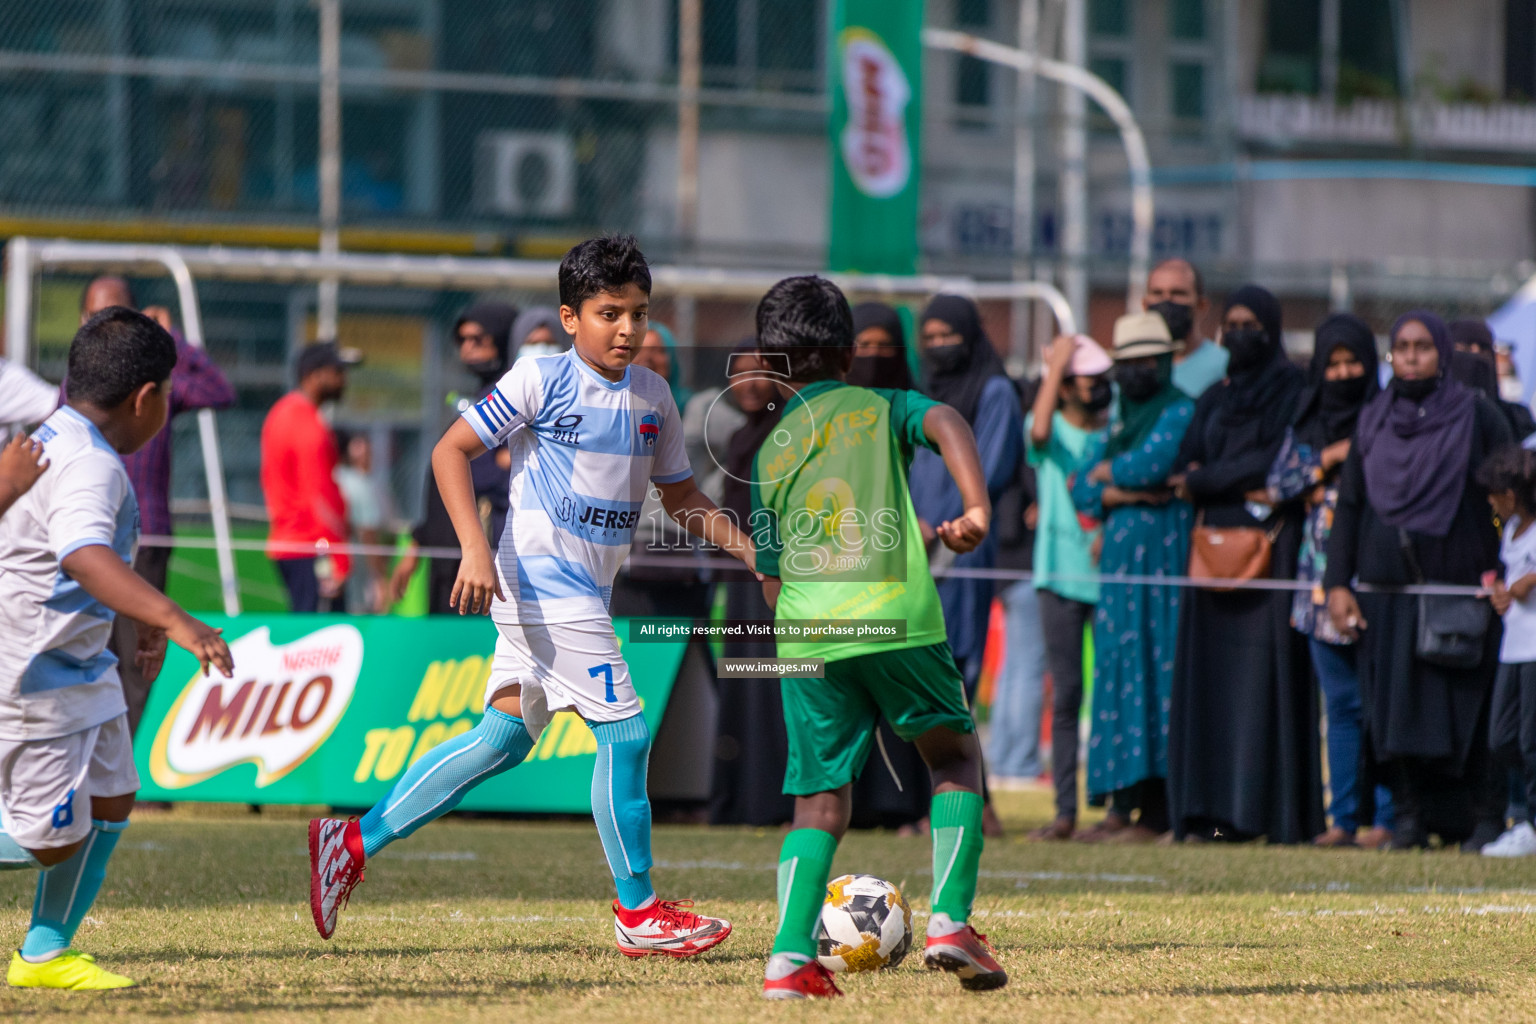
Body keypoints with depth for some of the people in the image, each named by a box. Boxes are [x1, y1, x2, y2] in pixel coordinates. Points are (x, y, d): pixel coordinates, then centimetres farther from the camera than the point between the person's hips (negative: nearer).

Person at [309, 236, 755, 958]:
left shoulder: (652, 397, 11)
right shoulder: (541, 381, -9)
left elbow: (681, 499, 21)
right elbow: (451, 450, -9)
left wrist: (752, 552, 8)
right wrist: (475, 548, -20)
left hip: (585, 590, 8)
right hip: (541, 577, -8)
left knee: (504, 736, 7)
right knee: (625, 733, -9)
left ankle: (353, 843, 13)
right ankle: (639, 914, 1)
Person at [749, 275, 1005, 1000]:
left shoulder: (768, 456, 20)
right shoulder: (880, 408, 14)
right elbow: (946, 423, -9)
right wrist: (976, 510, -17)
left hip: (805, 636, 2)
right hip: (897, 619, -2)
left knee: (820, 802, 9)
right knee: (955, 755, 18)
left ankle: (790, 956, -8)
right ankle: (950, 921, 4)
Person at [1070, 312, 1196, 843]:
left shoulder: (1180, 411, -1)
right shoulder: (1116, 419, 20)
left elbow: (1150, 463, -15)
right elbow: (1082, 490, 12)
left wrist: (1105, 474, 2)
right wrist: (1122, 493, -6)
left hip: (1162, 555, -7)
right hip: (1117, 556, 7)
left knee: (1153, 671, -10)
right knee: (1116, 670, 4)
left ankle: (1154, 812, -12)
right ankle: (1122, 805, 5)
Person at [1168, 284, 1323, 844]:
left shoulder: (1291, 389, 1)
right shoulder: (1214, 399, 19)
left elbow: (1280, 461, -10)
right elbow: (1186, 465, 10)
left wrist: (1206, 480, -4)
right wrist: (1242, 485, -9)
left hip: (1269, 544, -6)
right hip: (1215, 542, 6)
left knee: (1262, 668, -11)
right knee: (1211, 674, -1)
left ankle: (1270, 810, -13)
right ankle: (1215, 810, -2)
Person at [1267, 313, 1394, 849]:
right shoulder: (1306, 424, 15)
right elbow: (1277, 485, 8)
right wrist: (1327, 460, -3)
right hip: (1323, 576, 4)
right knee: (1341, 703, 6)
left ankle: (1386, 817, -8)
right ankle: (1343, 817, 7)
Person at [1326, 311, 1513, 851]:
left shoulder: (1478, 417, 1)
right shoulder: (1374, 421, 11)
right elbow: (1349, 504, 13)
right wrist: (1338, 582, 4)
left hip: (1457, 581, -3)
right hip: (1387, 586, 3)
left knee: (1467, 705, -5)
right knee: (1394, 703, 0)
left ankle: (1485, 820, 0)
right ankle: (1411, 816, 6)